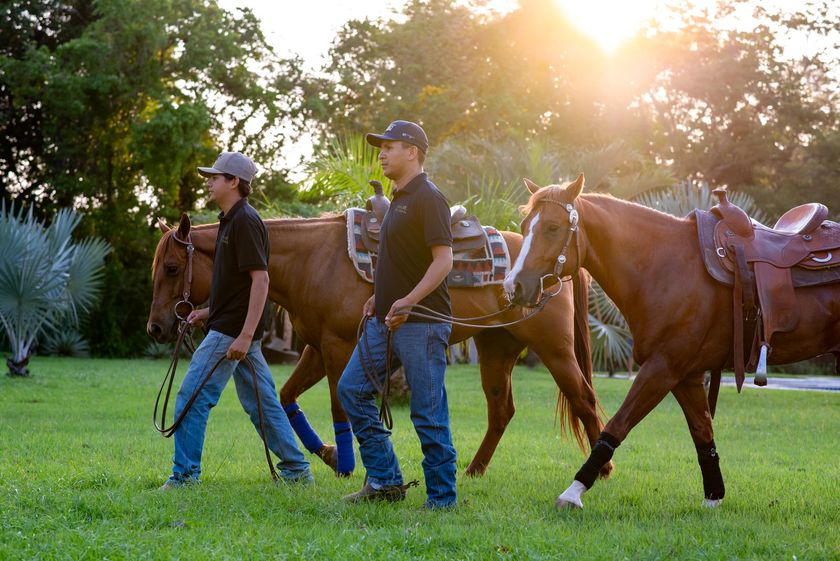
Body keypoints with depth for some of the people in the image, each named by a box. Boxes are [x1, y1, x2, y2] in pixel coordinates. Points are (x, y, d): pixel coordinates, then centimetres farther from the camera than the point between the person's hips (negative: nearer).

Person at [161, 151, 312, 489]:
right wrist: (209, 312, 14)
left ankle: (185, 474, -4)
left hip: (231, 331, -10)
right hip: (234, 330, 10)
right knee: (262, 403, 12)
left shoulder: (245, 221, -15)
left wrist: (245, 335, -25)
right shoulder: (231, 220, 16)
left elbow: (260, 279, -21)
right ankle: (296, 470, 16)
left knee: (192, 398, -7)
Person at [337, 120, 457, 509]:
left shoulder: (428, 198, -12)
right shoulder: (399, 199, 17)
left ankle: (442, 496, 4)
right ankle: (384, 480, 13)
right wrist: (380, 296, 16)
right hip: (386, 320, 10)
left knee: (428, 411, -5)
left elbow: (443, 260, -20)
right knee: (352, 389, 9)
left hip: (421, 322, -10)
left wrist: (409, 301, -29)